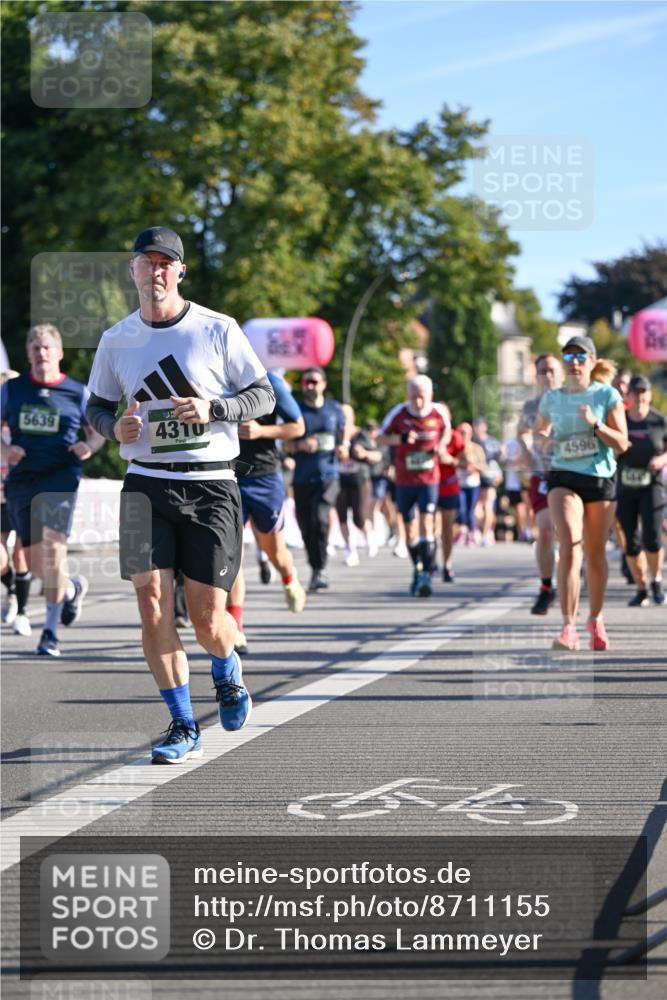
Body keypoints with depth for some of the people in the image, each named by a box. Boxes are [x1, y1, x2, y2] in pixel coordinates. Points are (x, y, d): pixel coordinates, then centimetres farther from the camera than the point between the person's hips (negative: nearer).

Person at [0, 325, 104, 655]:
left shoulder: (77, 392, 3)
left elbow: (97, 432, 11)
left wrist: (89, 446, -12)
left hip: (60, 478, -3)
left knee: (53, 546, -19)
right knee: (34, 561, 5)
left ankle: (51, 632, -11)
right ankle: (72, 588, 40)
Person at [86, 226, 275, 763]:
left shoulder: (218, 330, -1)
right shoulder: (117, 340, 7)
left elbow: (263, 395, 2)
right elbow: (97, 405, 18)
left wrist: (213, 409, -16)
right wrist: (114, 426, -5)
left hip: (211, 487, -2)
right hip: (147, 484, 2)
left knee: (208, 619, -3)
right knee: (153, 604, -11)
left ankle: (227, 671, 34)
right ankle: (184, 728, 0)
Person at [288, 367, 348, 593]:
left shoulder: (334, 409, 8)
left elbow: (343, 432, 23)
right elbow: (287, 443, 4)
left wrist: (344, 447, 3)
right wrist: (301, 445, -17)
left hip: (328, 475, -1)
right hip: (302, 478, 1)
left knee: (320, 519, -21)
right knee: (306, 526, 4)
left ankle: (319, 570, -14)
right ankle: (315, 569, 21)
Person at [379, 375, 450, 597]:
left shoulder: (439, 413, -5)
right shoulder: (399, 413, -7)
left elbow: (446, 430, 16)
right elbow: (381, 438, 0)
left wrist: (440, 445, -5)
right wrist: (400, 439, -19)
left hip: (429, 480, -1)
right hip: (404, 481, 1)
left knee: (426, 524, -15)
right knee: (410, 529, 9)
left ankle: (426, 576, -16)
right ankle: (417, 569, 30)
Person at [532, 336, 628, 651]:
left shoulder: (607, 395, -2)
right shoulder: (551, 399, 5)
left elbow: (622, 443, -5)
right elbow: (538, 429, 22)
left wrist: (595, 424, -20)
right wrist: (545, 441, -1)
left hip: (601, 480, 0)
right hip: (564, 479, 0)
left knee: (595, 554, 9)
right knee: (570, 546, -20)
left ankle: (595, 619, 32)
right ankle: (568, 627, -25)